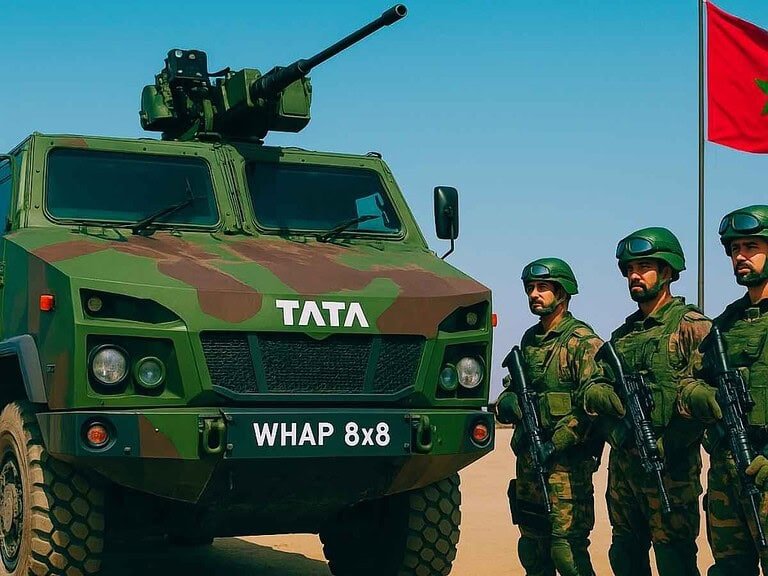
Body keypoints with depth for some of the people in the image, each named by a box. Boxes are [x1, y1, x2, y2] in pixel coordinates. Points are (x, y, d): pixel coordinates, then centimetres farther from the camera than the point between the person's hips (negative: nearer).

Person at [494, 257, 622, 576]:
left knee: (567, 549, -10)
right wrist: (508, 403, -3)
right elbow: (510, 392, 22)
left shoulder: (583, 341, -7)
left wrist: (556, 443, -20)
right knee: (532, 549, 13)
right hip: (528, 460, 8)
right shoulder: (529, 340, 16)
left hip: (566, 462, -8)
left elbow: (595, 397, -16)